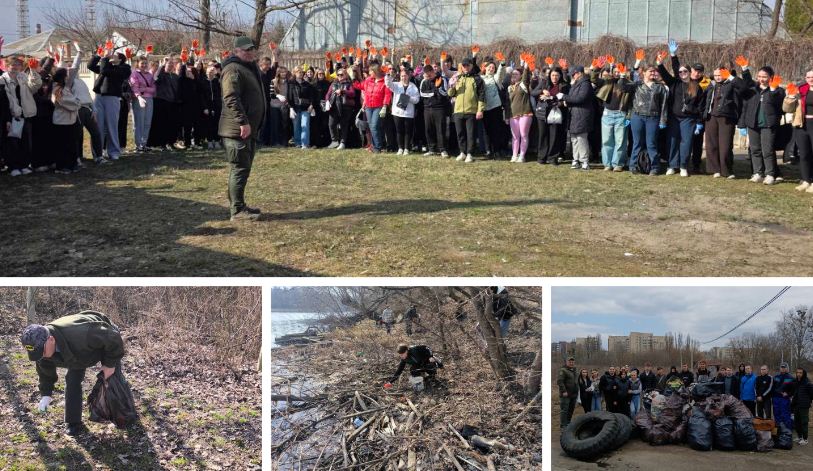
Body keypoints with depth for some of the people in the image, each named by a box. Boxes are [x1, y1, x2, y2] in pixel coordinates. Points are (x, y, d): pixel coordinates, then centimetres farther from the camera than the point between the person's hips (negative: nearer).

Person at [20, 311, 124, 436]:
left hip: (105, 340, -5)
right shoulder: (42, 345, -27)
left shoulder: (78, 335, -51)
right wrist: (45, 394, -7)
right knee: (72, 380, -8)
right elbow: (45, 370, -4)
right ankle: (73, 423, 2)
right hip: (79, 351, 5)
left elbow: (113, 338, -39)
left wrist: (110, 364, -28)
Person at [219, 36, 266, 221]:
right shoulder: (233, 70, -14)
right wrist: (243, 122, -29)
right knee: (240, 168, -9)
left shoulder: (250, 68, 20)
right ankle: (237, 210, -5)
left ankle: (240, 205, 25)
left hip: (249, 128, 10)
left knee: (243, 168, 16)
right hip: (237, 129, -10)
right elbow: (231, 98, -24)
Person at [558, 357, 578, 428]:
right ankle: (563, 426, -5)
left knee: (571, 410, 12)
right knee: (564, 410, -7)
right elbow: (559, 381, -17)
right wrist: (563, 391, -22)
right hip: (566, 395, -8)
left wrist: (577, 392, 18)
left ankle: (568, 423, 22)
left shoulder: (575, 371, 18)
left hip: (574, 395, 8)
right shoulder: (563, 371, -8)